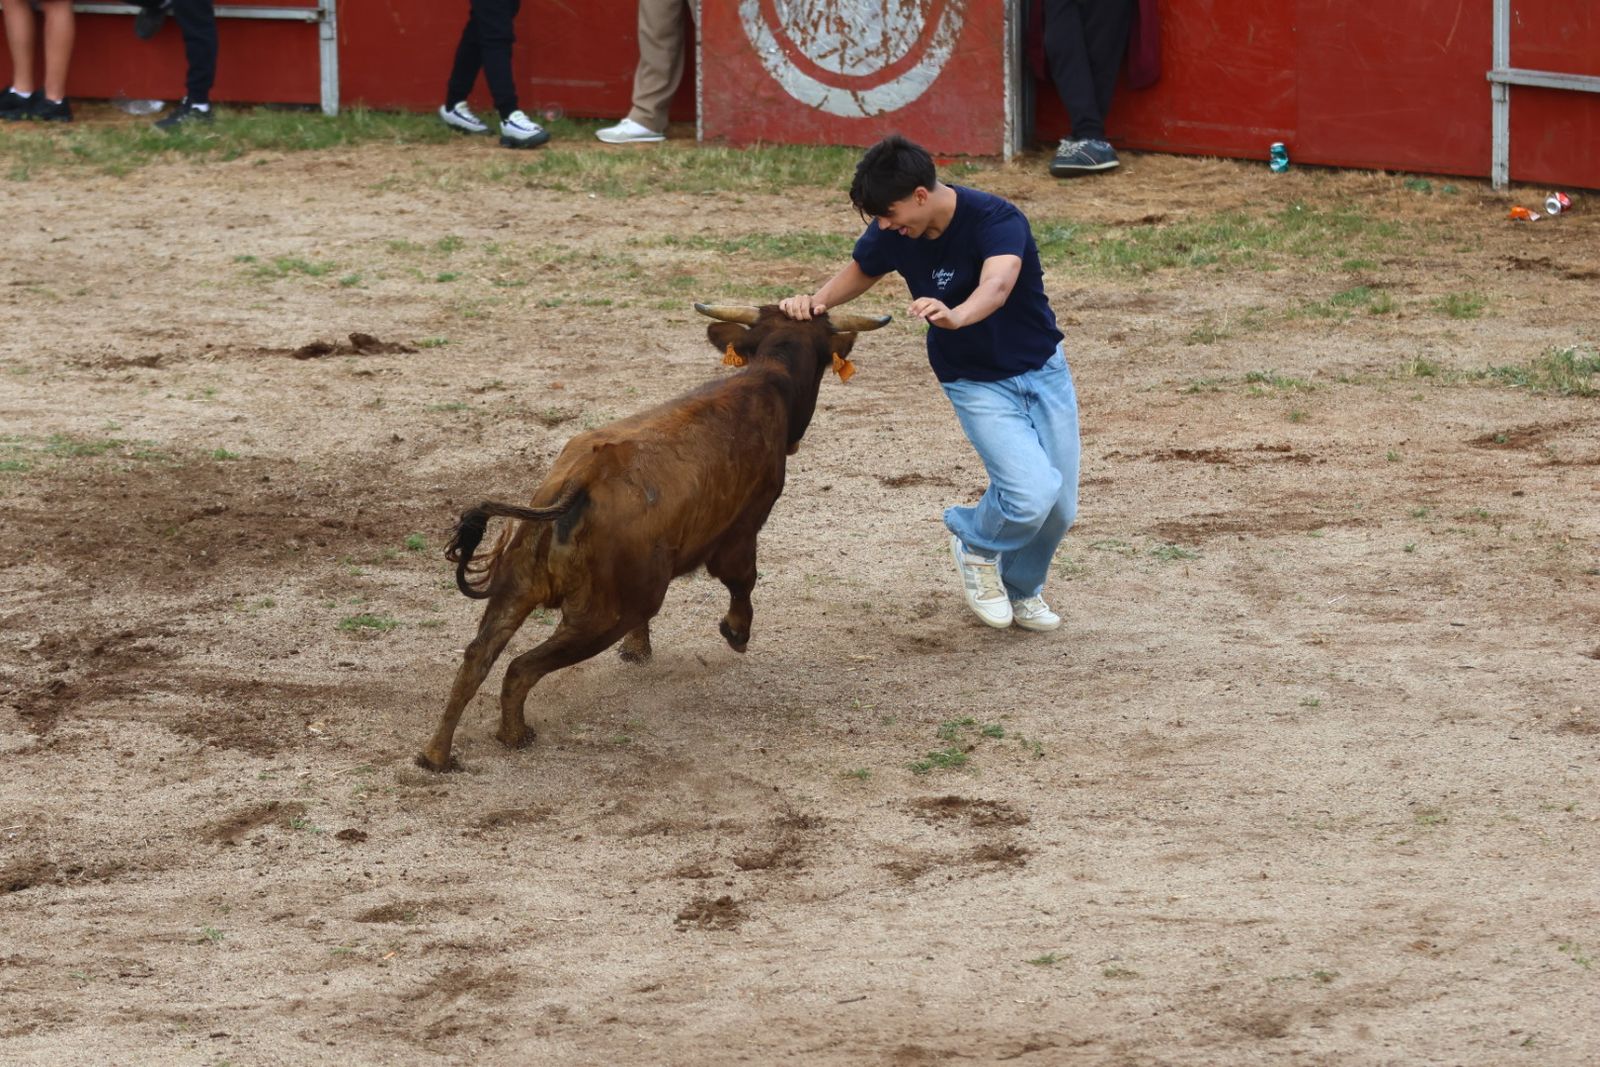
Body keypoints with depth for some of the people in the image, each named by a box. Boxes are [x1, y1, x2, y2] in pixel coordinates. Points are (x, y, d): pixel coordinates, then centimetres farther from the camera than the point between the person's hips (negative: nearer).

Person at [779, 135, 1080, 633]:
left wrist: (955, 316, -68)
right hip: (976, 382, 0)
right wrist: (815, 302, -14)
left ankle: (1021, 589, 32)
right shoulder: (893, 234, -14)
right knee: (1031, 494, -23)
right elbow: (858, 272, 7)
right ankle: (975, 544, 9)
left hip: (1043, 368, 0)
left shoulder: (996, 219, -27)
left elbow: (997, 284, -47)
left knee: (1059, 509, 2)